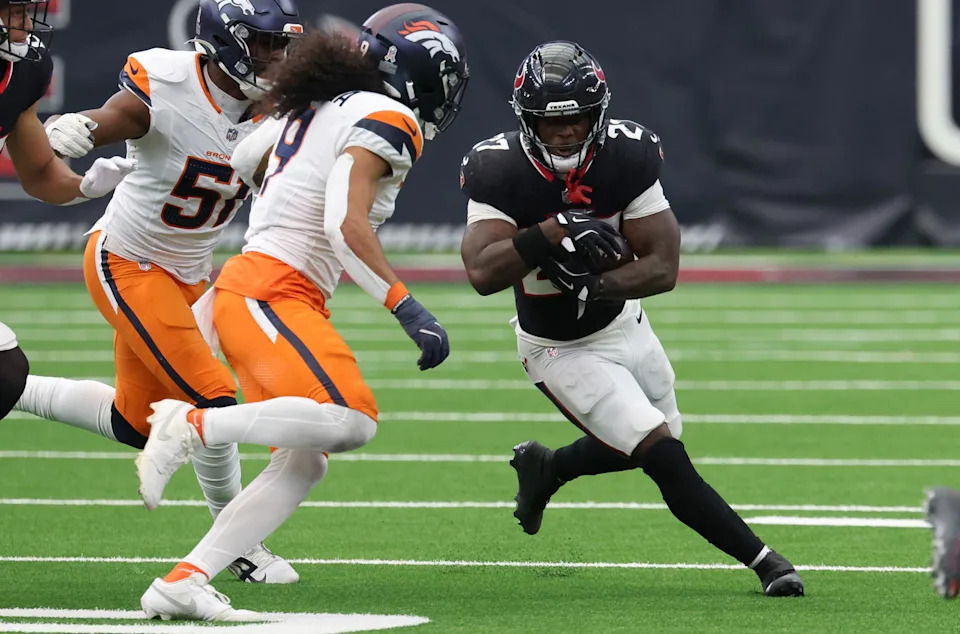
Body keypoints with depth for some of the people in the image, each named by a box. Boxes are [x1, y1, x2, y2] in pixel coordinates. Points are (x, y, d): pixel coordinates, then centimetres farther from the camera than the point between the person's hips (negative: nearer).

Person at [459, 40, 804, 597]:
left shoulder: (626, 156, -20)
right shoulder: (499, 170, -25)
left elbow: (663, 267, -21)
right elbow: (482, 273, -36)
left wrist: (592, 286, -34)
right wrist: (555, 231, -42)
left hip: (623, 322, 5)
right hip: (561, 349, -5)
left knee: (657, 441, 23)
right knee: (664, 455, -15)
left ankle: (545, 468, 45)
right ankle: (762, 560, -5)